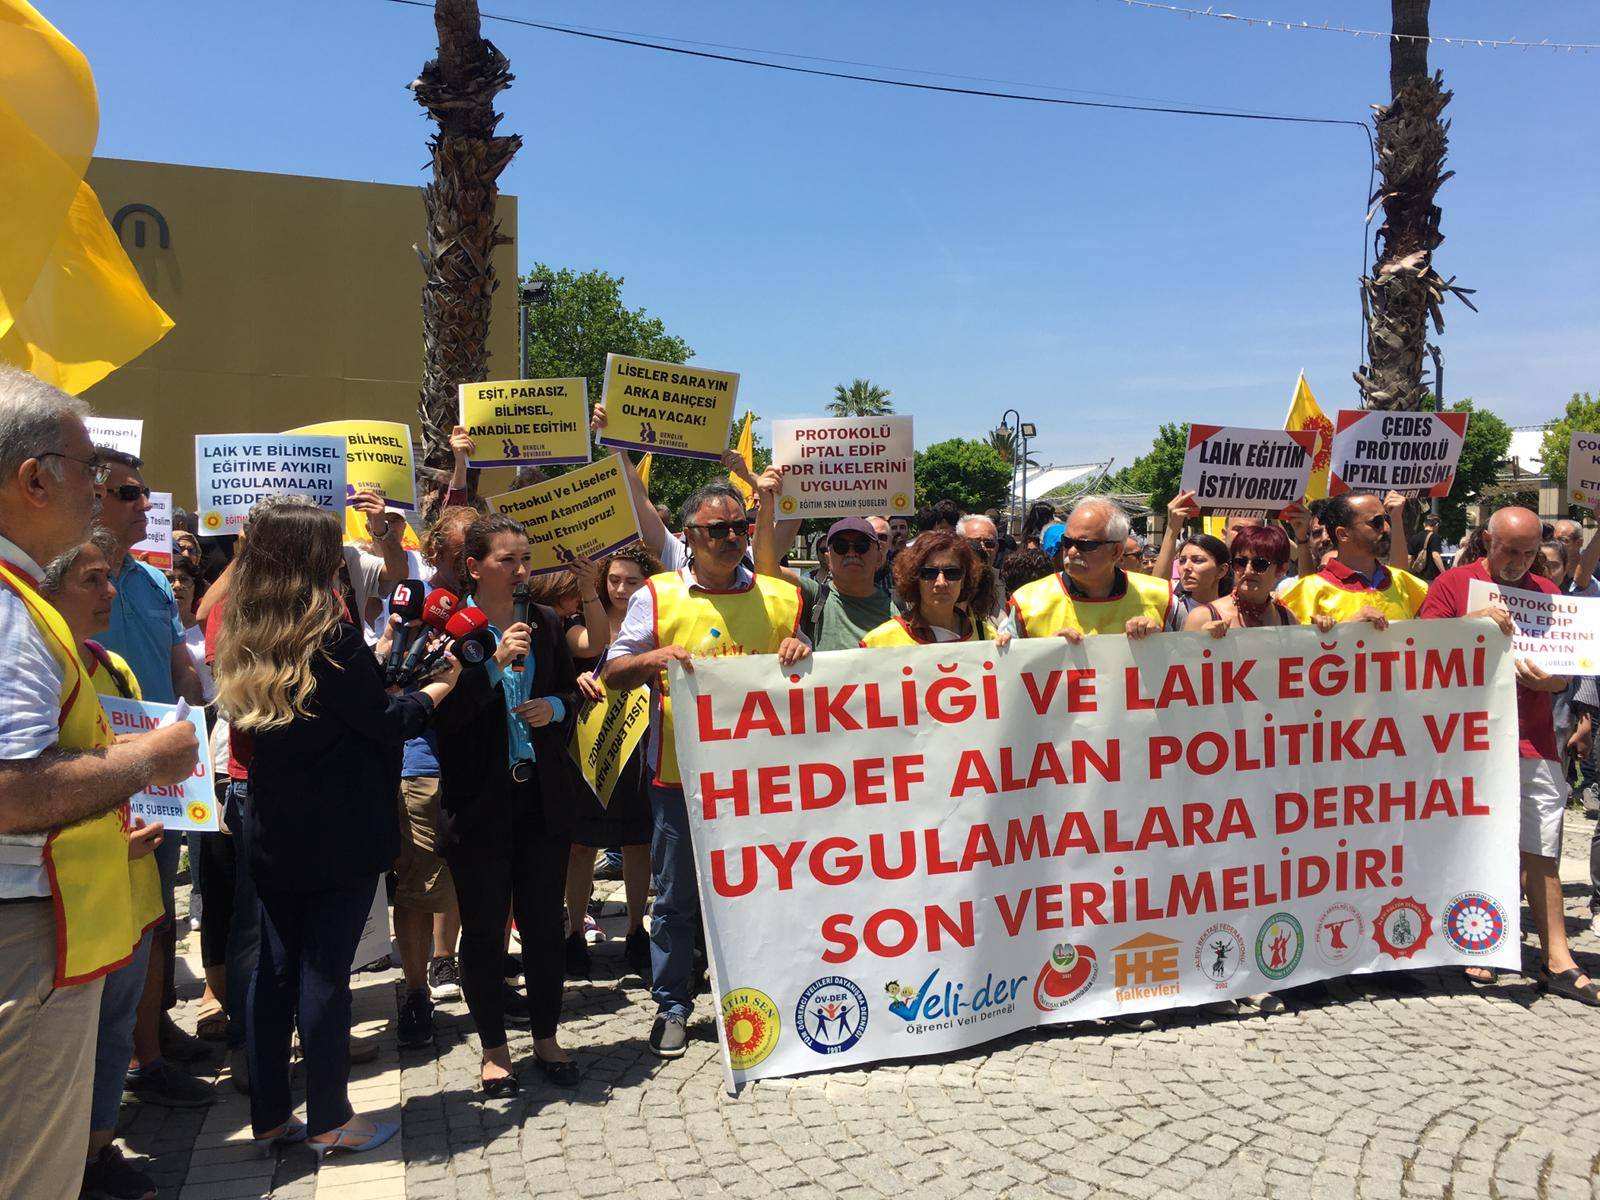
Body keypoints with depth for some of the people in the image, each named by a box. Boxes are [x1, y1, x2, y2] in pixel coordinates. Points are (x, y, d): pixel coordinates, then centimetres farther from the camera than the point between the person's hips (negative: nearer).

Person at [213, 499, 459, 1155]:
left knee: (275, 969, 13)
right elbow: (386, 722, -11)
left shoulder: (245, 639, 4)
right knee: (326, 971, 2)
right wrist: (438, 687, 5)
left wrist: (372, 657, 20)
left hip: (272, 831, 7)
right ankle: (328, 1120, 14)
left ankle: (269, 1116, 23)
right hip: (340, 835, -6)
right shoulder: (332, 636, -16)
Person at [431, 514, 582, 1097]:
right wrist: (495, 665, -25)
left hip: (543, 797, 4)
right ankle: (493, 1049, 23)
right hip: (478, 801, -3)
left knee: (544, 922, 11)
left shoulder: (546, 624, 5)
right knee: (483, 929, 7)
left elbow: (571, 690, 17)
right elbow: (438, 714, -15)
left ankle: (546, 1037, 27)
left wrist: (556, 708, -5)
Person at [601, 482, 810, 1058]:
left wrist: (801, 655, -7)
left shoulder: (781, 597, 7)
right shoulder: (658, 596, 0)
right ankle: (672, 1006, 25)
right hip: (681, 774, -1)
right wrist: (655, 659, -18)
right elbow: (612, 673, 0)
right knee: (678, 896, 9)